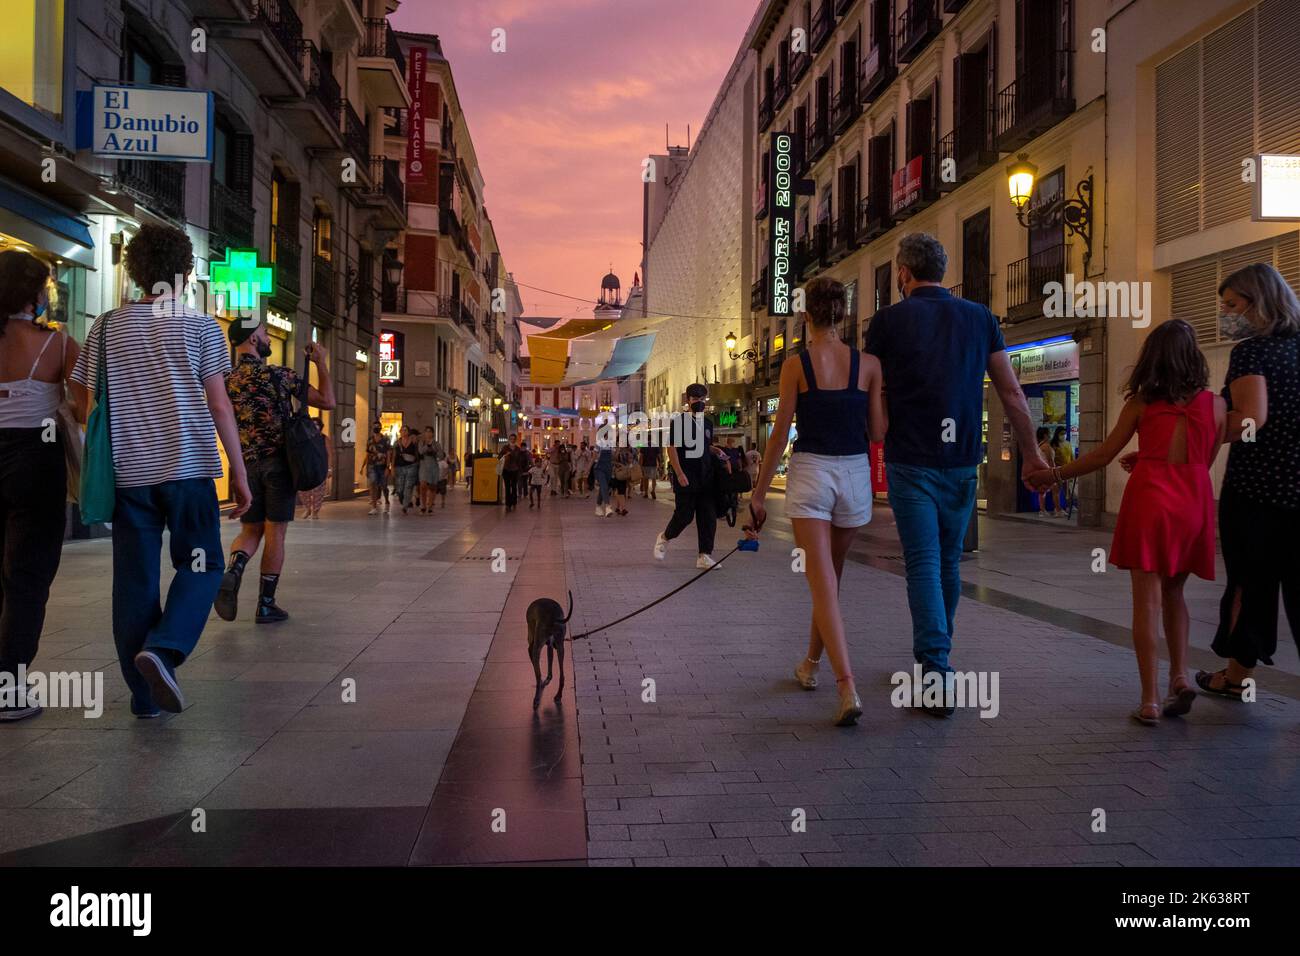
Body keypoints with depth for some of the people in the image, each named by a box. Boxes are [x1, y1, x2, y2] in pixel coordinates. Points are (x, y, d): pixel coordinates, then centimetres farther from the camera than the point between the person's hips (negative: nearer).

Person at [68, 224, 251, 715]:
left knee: (135, 579, 9)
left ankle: (145, 693, 13)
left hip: (127, 471, 3)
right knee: (201, 566, 10)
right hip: (189, 467, -2)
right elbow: (219, 406, -3)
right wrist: (240, 473, 0)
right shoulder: (201, 326, 0)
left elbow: (85, 401, 8)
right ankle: (163, 648, -15)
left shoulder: (107, 326, 8)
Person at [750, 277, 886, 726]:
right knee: (831, 575, 21)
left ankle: (848, 688, -17)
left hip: (810, 472, -3)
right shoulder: (868, 363, 1)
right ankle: (810, 664, 36)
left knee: (822, 583, -5)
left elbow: (781, 433, -5)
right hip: (855, 473, 4)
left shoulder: (796, 365, -5)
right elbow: (878, 432, 2)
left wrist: (759, 491, 3)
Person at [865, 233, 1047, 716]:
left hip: (910, 460, -4)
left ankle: (937, 673, -12)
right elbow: (1012, 393, 6)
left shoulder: (888, 320, -2)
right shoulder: (980, 318, 7)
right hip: (962, 460, 4)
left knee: (923, 563, -3)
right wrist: (1031, 453, 13)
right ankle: (935, 655, 31)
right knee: (949, 561, 17)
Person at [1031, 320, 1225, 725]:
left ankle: (1150, 701, -3)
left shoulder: (1141, 402, 2)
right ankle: (1180, 677, 10)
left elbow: (1104, 454, 4)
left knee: (1148, 599, -2)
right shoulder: (1215, 404, 6)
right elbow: (1203, 462, 14)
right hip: (1193, 502, 2)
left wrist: (1055, 475, 16)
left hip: (1149, 499, -2)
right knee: (1173, 592, 20)